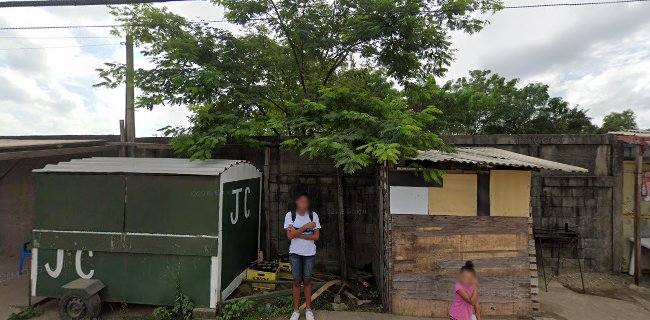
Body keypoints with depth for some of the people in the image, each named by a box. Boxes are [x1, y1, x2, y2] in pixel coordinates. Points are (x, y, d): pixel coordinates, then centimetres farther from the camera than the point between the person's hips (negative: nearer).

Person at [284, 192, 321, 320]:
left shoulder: (313, 215, -6)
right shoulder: (290, 215, -8)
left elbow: (316, 236, -9)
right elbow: (290, 235, -17)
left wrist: (297, 234, -16)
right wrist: (306, 226, -23)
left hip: (309, 253, 1)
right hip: (295, 253, 0)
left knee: (307, 280, 10)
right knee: (297, 281, 6)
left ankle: (308, 309, 24)